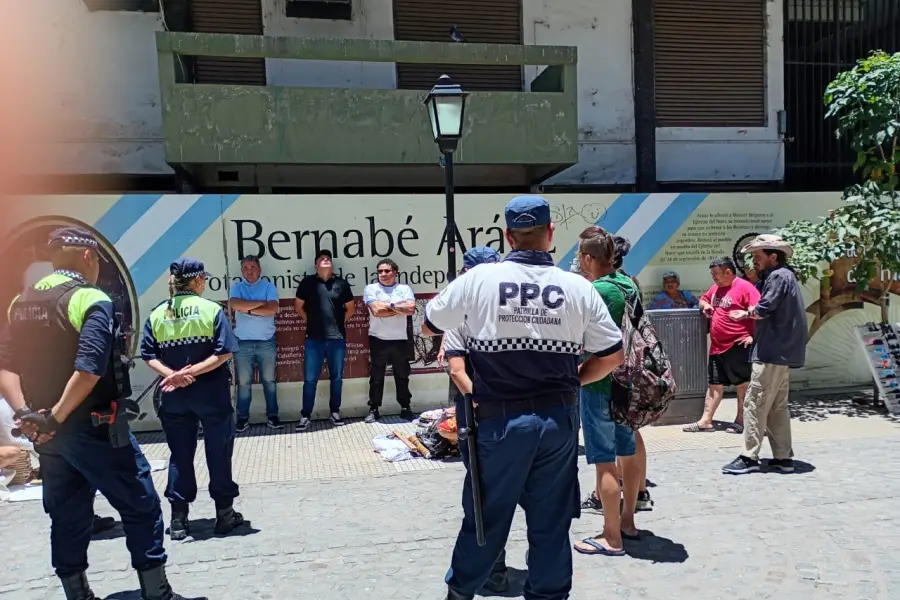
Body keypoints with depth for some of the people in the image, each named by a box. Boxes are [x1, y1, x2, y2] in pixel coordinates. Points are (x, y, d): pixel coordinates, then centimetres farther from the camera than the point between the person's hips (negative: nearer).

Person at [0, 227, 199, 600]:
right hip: (93, 428, -7)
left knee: (67, 517, 16)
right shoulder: (91, 300, -14)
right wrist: (55, 417, -18)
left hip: (46, 433, 7)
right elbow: (88, 370, -25)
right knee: (141, 508, 5)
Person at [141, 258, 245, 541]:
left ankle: (178, 519, 17)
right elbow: (224, 353, -16)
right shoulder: (211, 309, -8)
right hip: (211, 393, -3)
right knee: (219, 454, 8)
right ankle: (224, 513, 17)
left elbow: (149, 356, -3)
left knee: (180, 455, 12)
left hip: (174, 396, 3)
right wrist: (190, 372, -16)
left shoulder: (157, 313, 2)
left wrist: (172, 374, -12)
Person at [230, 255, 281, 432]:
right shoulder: (237, 287, 5)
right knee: (243, 382, 5)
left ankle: (272, 416, 16)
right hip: (243, 343, 1)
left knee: (269, 380, 7)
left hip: (267, 342, 0)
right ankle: (243, 418, 14)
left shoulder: (268, 286, 2)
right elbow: (235, 304, -16)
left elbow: (273, 309, -13)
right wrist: (261, 302, -13)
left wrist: (248, 309, -13)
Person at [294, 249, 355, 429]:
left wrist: (340, 322, 6)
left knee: (337, 378, 10)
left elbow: (351, 308, 12)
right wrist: (311, 320, 6)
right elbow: (298, 306, 10)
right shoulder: (308, 282, 1)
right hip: (314, 339, -1)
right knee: (310, 379, 2)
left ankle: (335, 412, 24)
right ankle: (305, 416, 11)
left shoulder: (341, 283, 4)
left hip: (337, 338, 1)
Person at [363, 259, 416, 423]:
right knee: (376, 377, 5)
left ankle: (405, 408, 20)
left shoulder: (405, 289, 4)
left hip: (400, 339, 1)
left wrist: (389, 305, -11)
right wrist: (400, 307, -8)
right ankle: (374, 409, 13)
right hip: (378, 340, -1)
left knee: (402, 375, 10)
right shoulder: (371, 289, 0)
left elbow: (411, 309, -11)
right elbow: (376, 311, -15)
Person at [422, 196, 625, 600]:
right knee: (552, 521, 14)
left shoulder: (479, 279, -7)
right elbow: (613, 356, 4)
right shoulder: (578, 287, -3)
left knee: (487, 515, 15)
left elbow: (429, 326, 7)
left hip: (500, 419, -1)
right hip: (558, 418, 1)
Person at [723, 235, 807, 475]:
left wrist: (746, 313, -2)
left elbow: (763, 309, -21)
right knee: (777, 407, 13)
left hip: (773, 354, -10)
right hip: (781, 353, 10)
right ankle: (783, 457, 18)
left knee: (754, 404, -7)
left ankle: (749, 458, -4)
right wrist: (753, 312, 0)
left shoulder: (779, 276, -13)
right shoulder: (780, 276, 19)